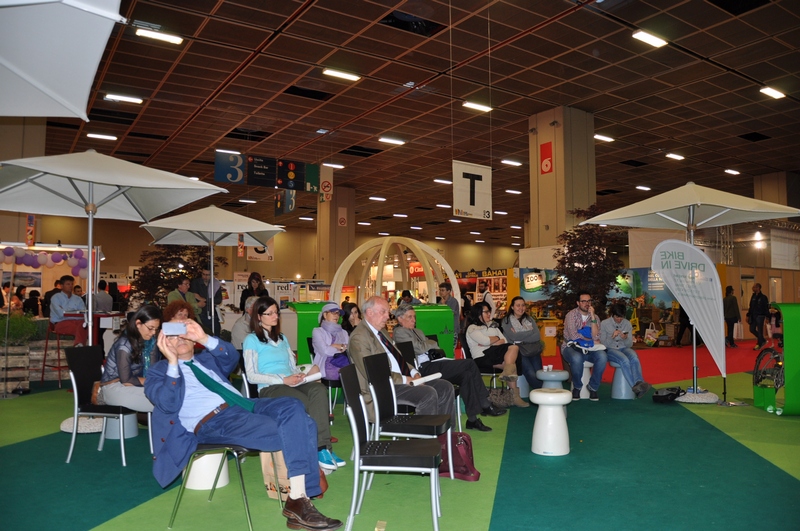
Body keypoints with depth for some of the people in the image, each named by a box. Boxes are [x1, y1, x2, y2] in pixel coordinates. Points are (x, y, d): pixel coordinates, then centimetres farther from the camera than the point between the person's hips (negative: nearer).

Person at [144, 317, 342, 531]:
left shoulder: (207, 358, 28)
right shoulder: (158, 372, 14)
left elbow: (232, 357, 7)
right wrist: (172, 362, -10)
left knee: (292, 406, -23)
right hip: (211, 421, -6)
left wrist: (204, 338, -6)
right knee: (289, 433, -25)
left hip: (242, 405, 6)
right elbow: (168, 405, -6)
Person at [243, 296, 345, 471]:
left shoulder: (282, 338, 26)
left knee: (319, 390, -31)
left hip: (293, 384, 5)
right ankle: (321, 449, -25)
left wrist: (307, 374, -3)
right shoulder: (252, 340, 5)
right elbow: (252, 376, -5)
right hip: (270, 388, -5)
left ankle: (323, 447, -35)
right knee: (306, 403, -35)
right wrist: (283, 379, -15)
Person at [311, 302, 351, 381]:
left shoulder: (343, 332, 27)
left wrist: (336, 346, -1)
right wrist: (343, 347, 7)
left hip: (346, 366, 5)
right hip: (328, 368, -5)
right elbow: (324, 351, -5)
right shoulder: (317, 331, 12)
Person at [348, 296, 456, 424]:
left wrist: (414, 372, 2)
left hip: (403, 379, 10)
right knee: (428, 393, -27)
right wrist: (403, 379, -19)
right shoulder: (359, 337, -13)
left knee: (446, 387, -1)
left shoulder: (381, 332, 18)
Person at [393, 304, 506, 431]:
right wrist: (433, 344, 6)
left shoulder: (416, 331, 28)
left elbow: (431, 345, 24)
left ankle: (473, 419, -9)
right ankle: (485, 406, -8)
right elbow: (420, 348, -12)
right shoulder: (399, 332, -2)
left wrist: (435, 349, 1)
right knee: (469, 365, -18)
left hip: (431, 363, 9)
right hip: (424, 368, -9)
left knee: (466, 374, -13)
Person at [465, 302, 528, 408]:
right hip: (482, 358, -7)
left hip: (495, 353, 7)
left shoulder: (493, 325, 25)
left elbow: (504, 341, 13)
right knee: (511, 363, -24)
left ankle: (507, 372, -40)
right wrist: (497, 338, 7)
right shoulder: (472, 328, 4)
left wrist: (490, 342, -6)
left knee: (514, 347, -22)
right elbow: (485, 341, -14)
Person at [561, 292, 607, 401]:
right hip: (571, 347, -4)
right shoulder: (571, 314, -5)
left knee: (602, 356, -28)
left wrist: (592, 317, -14)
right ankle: (577, 387, -9)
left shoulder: (594, 317, 7)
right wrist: (589, 339, -6)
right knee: (577, 358, -38)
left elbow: (596, 337, -9)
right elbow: (573, 335, -17)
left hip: (587, 349, 4)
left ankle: (593, 387, -7)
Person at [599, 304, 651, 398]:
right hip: (610, 350, -3)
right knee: (624, 360, -36)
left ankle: (639, 383, -50)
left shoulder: (627, 324, 8)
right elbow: (603, 343, -3)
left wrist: (625, 338, -14)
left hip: (624, 348, 3)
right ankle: (635, 386, -43)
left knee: (634, 358, -34)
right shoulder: (604, 323, 0)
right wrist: (612, 337, -21)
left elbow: (630, 344, 8)